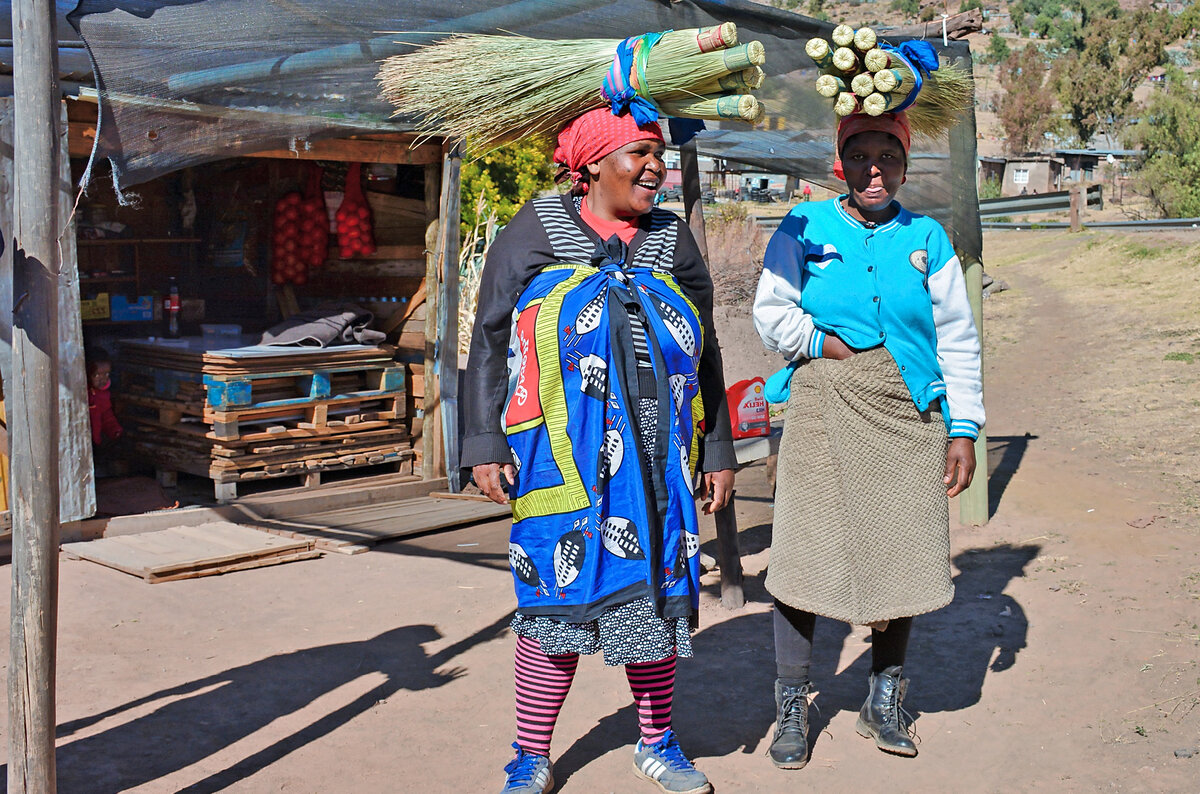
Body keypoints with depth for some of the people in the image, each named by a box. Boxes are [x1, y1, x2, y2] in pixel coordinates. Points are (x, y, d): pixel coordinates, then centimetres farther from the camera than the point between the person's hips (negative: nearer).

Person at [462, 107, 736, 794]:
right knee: (558, 590, -2)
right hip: (559, 456, -3)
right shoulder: (534, 234, 3)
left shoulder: (673, 242, 13)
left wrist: (718, 451, 15)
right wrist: (485, 443, -5)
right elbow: (489, 344, 2)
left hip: (656, 455, 3)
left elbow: (705, 356, 17)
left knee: (654, 588, 8)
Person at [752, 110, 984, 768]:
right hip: (822, 416, -2)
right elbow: (771, 315, 1)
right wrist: (838, 349, -7)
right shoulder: (805, 227, 5)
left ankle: (883, 703, 24)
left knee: (899, 554, 5)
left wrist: (963, 430, 4)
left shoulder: (927, 239, 9)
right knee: (805, 553, -3)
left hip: (908, 419, 2)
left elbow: (957, 340, 9)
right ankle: (792, 707, 12)